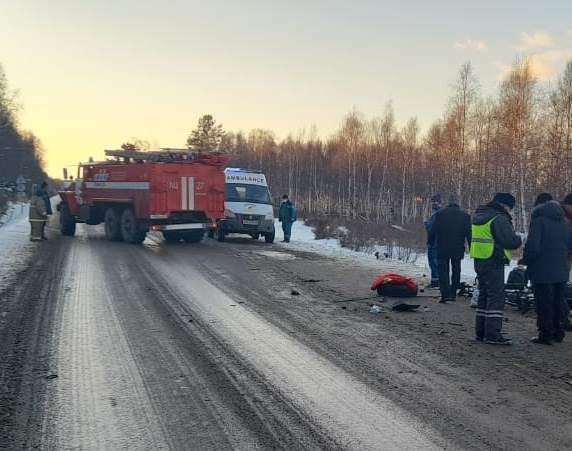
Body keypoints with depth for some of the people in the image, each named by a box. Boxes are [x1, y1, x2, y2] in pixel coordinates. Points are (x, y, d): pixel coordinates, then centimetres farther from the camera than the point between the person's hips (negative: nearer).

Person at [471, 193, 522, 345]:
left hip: (479, 260, 9)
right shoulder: (499, 218, -15)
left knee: (484, 295, 15)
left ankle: (481, 331, 19)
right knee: (496, 297, -7)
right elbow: (510, 240, -20)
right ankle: (493, 334, -9)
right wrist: (520, 240, 2)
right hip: (494, 262, -9)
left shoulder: (479, 215, 15)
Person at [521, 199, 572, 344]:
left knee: (544, 305, 0)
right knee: (558, 303, 17)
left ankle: (545, 335, 3)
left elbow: (532, 246, -20)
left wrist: (525, 260, -5)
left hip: (543, 271, -7)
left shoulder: (539, 221, -12)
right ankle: (558, 333, 23)